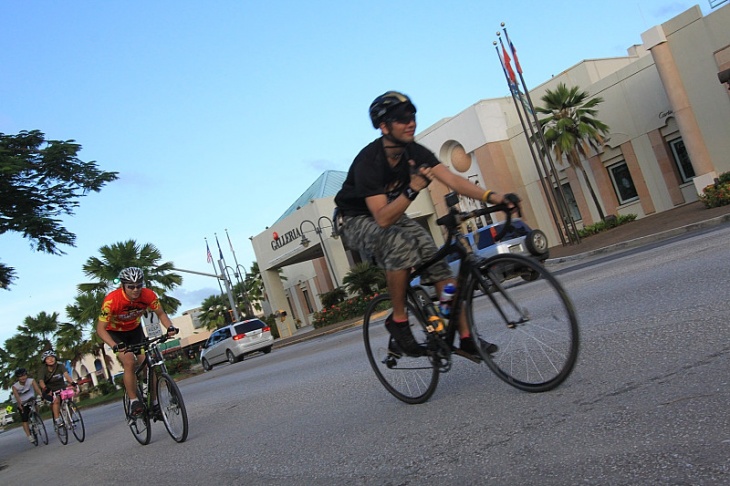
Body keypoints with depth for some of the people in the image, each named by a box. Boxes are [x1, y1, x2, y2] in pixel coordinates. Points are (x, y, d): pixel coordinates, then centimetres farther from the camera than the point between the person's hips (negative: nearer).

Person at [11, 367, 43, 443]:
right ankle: (29, 436, -6)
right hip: (22, 404, -1)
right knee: (24, 420, -9)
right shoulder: (15, 386, -17)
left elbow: (37, 389, -32)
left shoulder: (31, 381, -19)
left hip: (31, 400, 1)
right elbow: (16, 396, -31)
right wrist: (20, 404, -47)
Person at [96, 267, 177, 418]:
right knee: (129, 361, -23)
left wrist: (170, 327, -33)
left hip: (135, 329, 3)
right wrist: (114, 346, -47)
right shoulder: (112, 300, -34)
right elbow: (101, 328, -31)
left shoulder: (148, 295, -26)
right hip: (115, 332, -3)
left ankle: (154, 402, 3)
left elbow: (161, 314, -12)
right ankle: (133, 402, -12)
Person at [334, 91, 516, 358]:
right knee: (401, 244, -37)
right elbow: (383, 218, -37)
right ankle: (398, 320, -18)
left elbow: (452, 179, -23)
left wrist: (491, 196, -38)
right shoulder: (368, 161, -30)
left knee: (436, 260, -14)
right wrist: (412, 189, -50)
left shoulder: (415, 153, -12)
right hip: (359, 221, -6)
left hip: (394, 213, 6)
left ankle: (466, 337, -9)